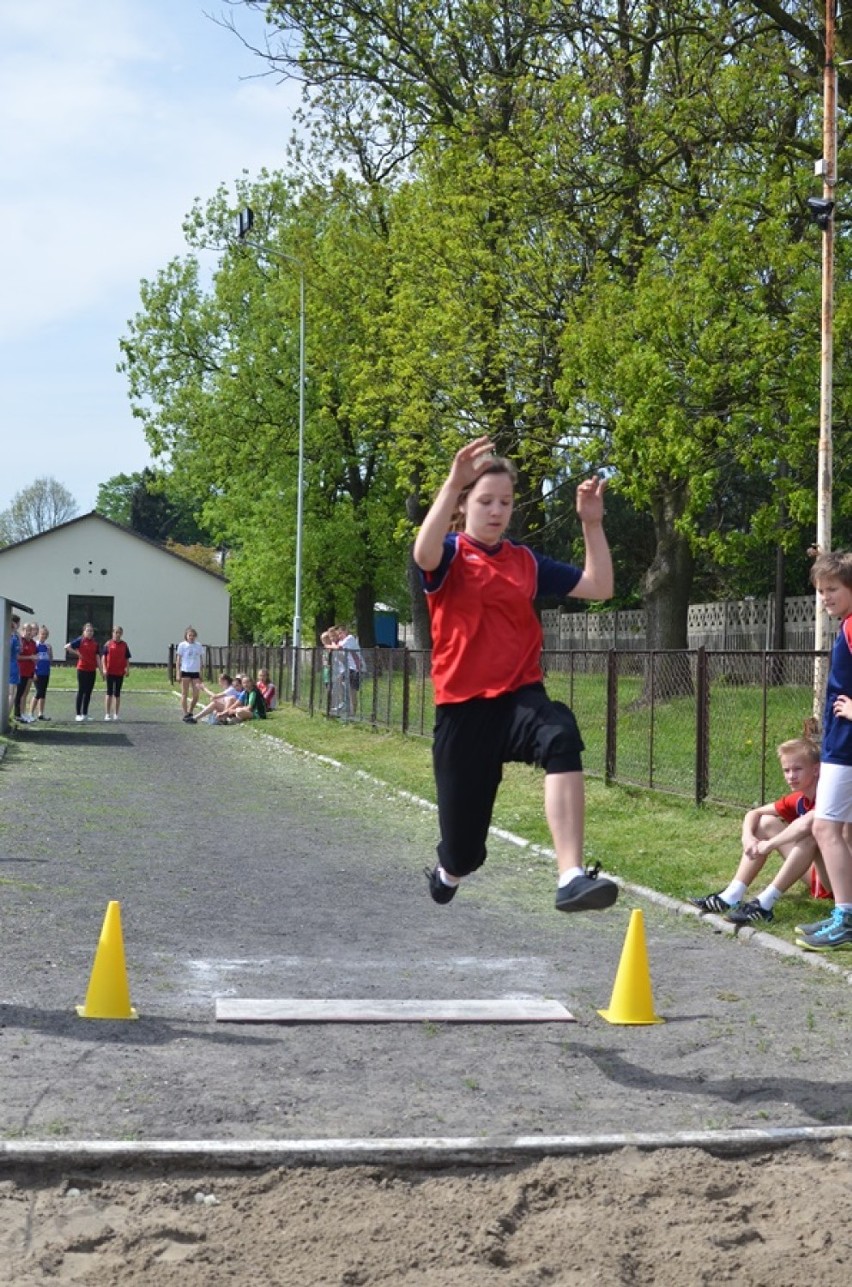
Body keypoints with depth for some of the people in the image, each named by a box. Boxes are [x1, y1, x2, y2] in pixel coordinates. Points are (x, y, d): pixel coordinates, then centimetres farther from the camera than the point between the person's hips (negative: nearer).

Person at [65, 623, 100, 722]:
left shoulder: (95, 642, 9)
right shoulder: (80, 640, -6)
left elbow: (97, 657, 9)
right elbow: (67, 647, -12)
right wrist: (77, 653, -10)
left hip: (92, 670, 5)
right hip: (82, 669, -5)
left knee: (88, 692, 9)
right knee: (81, 691, -1)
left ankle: (85, 714, 17)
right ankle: (78, 714, 4)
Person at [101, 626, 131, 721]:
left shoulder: (124, 645, 6)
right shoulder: (108, 644, 0)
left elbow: (127, 658, 9)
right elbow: (103, 656, -1)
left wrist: (127, 669, 0)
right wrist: (104, 668, -11)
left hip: (120, 672, 2)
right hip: (110, 672, -2)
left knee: (117, 693, 8)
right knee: (109, 692, 0)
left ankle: (116, 714, 14)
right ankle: (107, 714, 3)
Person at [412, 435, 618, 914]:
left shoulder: (527, 562, 10)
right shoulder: (449, 555, -2)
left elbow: (600, 587, 8)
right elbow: (423, 554, -27)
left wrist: (593, 523, -3)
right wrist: (452, 483, -37)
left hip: (520, 695, 2)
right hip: (463, 705, -2)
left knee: (562, 736, -37)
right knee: (463, 851, 5)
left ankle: (572, 877, -46)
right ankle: (447, 870, 46)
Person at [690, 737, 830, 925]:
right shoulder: (797, 800, 4)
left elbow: (805, 824, -42)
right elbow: (754, 813, 9)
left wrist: (768, 845, -29)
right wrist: (748, 838, -12)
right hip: (815, 874, 8)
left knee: (812, 831, -34)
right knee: (766, 823, 2)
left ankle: (764, 904, -33)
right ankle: (731, 897, -8)